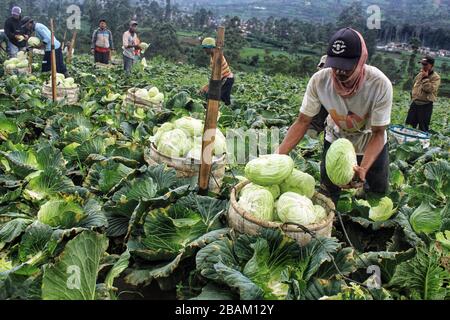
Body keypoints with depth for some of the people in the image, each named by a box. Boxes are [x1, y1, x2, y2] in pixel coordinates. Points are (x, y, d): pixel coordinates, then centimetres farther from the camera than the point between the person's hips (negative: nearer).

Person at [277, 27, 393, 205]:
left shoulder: (380, 84, -32)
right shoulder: (319, 80, -28)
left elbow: (378, 133, -25)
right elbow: (303, 121, -20)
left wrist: (363, 168, -43)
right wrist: (278, 156, -31)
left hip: (370, 145, -1)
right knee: (327, 197, 12)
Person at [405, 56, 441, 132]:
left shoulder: (436, 77, -14)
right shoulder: (420, 74, 7)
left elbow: (429, 89, -26)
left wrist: (425, 78, -25)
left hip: (426, 106, -7)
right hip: (415, 103, 7)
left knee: (423, 128, 1)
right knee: (410, 125, 14)